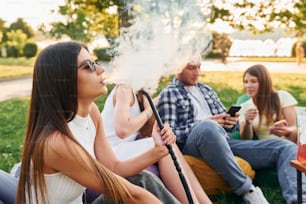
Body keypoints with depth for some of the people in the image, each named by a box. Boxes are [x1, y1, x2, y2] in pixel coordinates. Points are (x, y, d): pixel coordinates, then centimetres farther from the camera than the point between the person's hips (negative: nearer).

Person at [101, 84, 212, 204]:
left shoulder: (139, 95, 16)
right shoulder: (123, 89, -11)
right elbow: (122, 130, -27)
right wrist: (148, 111, -12)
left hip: (128, 151, 8)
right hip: (111, 154, -8)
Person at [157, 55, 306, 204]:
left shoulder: (207, 90, 26)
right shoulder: (168, 94, 6)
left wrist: (231, 122, 1)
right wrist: (205, 123, -14)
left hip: (222, 141, 7)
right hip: (191, 145, -6)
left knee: (287, 147, -10)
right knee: (207, 127, -42)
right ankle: (247, 191, -30)